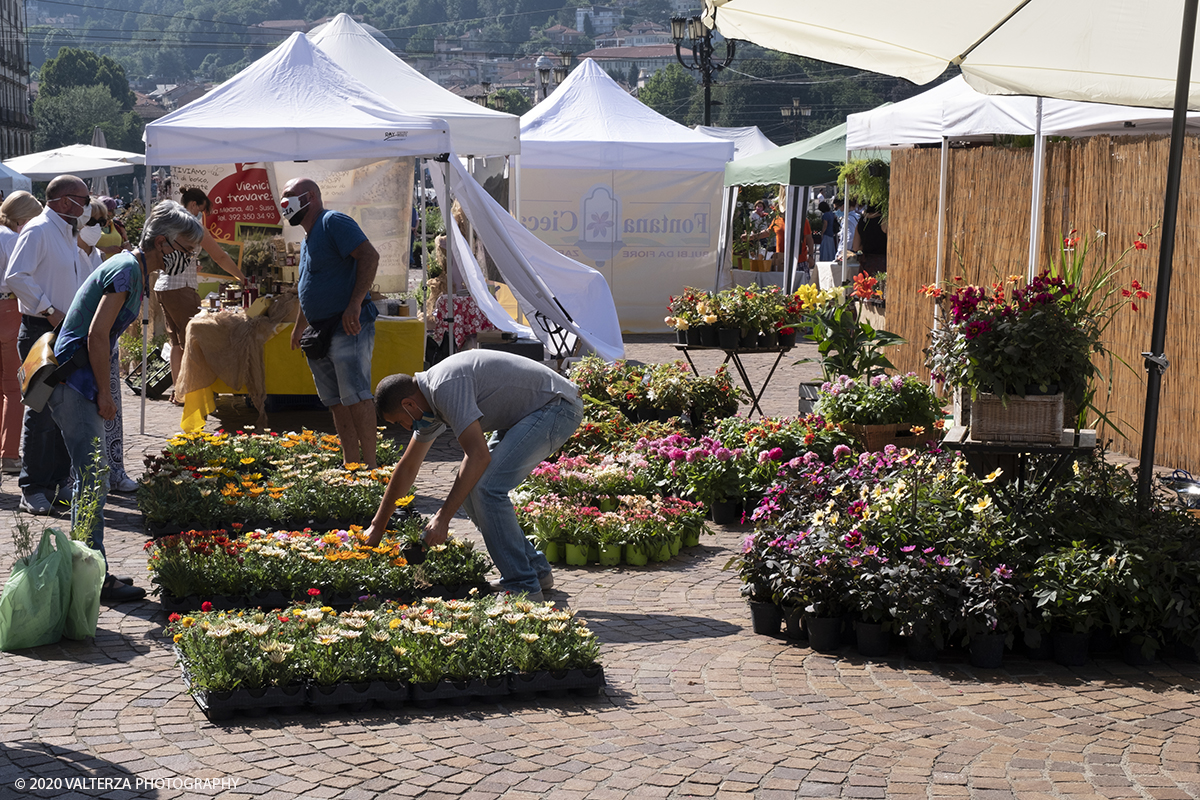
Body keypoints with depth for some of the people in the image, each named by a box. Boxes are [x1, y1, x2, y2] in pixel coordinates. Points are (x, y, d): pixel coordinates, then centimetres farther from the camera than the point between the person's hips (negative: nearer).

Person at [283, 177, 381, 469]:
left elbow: (370, 256, -21)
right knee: (335, 400, 10)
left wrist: (355, 304, -27)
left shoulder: (333, 222, -9)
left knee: (355, 396, -14)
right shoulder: (308, 238, 21)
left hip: (348, 327, -10)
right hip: (321, 333, 10)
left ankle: (369, 465, -14)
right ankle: (350, 463, 15)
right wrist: (299, 328, 36)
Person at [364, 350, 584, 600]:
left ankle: (522, 586, -10)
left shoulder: (445, 387, -23)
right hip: (529, 413, 10)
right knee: (470, 488, 7)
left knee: (487, 487, -19)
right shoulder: (428, 400, 9)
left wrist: (443, 517, -25)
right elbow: (407, 467, 20)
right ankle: (536, 569, 17)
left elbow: (478, 455, -30)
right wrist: (377, 526, 26)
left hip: (557, 408, -10)